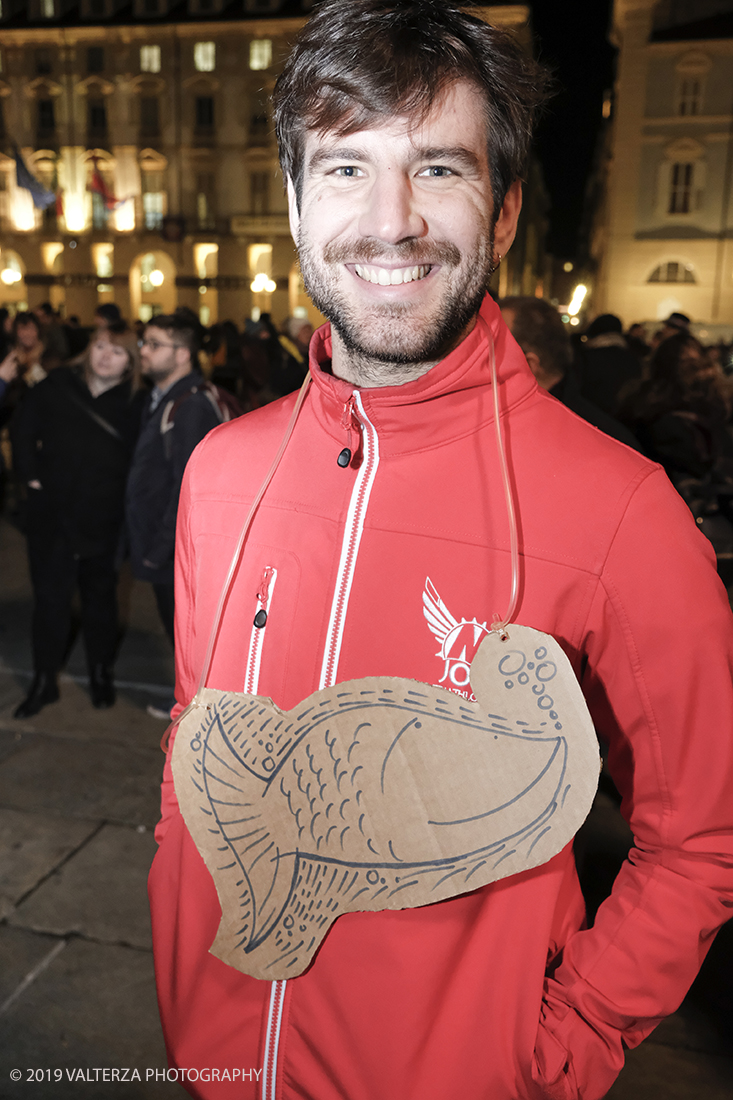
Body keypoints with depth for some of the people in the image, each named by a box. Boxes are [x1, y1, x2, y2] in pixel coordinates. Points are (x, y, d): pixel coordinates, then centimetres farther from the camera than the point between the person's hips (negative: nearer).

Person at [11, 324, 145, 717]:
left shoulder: (135, 404, -8)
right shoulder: (57, 386, -2)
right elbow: (23, 427, 8)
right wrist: (30, 472, 1)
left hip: (103, 520, -1)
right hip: (52, 512, 1)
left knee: (100, 596, 14)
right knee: (49, 596, 8)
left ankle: (101, 673, 32)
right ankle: (44, 680, 22)